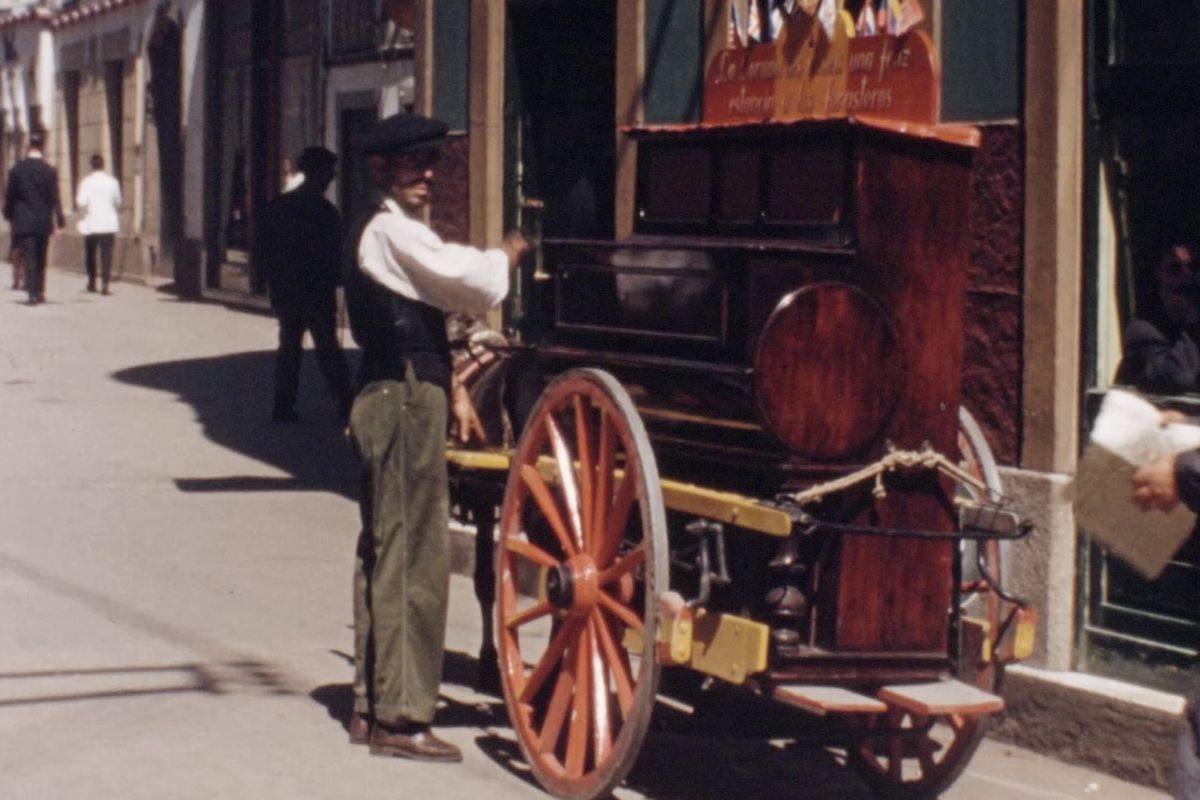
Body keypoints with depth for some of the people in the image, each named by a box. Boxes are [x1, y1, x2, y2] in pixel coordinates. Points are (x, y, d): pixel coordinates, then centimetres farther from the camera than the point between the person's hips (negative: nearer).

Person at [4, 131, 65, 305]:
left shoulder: (17, 169, -4)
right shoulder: (50, 171, -6)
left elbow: (9, 195, 1)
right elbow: (55, 198, -7)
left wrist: (9, 215, 13)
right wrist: (59, 219, -2)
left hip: (23, 221, -1)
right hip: (43, 222, 1)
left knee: (29, 259, -2)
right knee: (41, 259, 14)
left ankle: (33, 293, -12)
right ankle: (40, 292, 19)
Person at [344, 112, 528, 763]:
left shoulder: (390, 232, 20)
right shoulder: (393, 231, -13)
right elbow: (470, 281, -21)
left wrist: (451, 389, 13)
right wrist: (508, 255, -1)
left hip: (392, 401, 11)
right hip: (403, 406, -11)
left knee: (384, 552, 14)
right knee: (412, 556, -7)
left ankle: (371, 706, 21)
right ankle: (401, 718, -3)